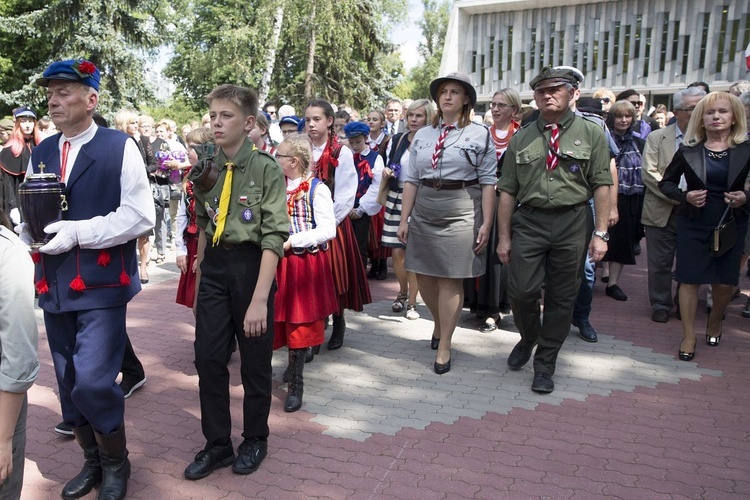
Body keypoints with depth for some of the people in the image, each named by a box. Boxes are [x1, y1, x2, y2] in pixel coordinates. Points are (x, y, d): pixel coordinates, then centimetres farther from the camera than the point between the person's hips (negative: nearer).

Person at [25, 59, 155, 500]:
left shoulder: (120, 147, -6)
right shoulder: (41, 152, 12)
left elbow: (140, 216, -13)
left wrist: (77, 232, -19)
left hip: (101, 284, -6)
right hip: (54, 285, 6)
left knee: (93, 383, -9)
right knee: (69, 384, 14)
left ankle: (116, 463, 17)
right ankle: (92, 461, 34)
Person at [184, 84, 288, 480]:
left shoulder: (266, 169, -11)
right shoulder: (206, 171, 5)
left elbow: (274, 235, -16)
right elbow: (203, 227, 15)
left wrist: (260, 298, -21)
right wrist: (199, 277, 14)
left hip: (251, 265, -4)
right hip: (213, 265, 5)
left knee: (255, 360, 9)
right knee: (207, 358, 6)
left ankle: (254, 440, 31)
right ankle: (217, 443, 26)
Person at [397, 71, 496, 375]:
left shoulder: (479, 134, 0)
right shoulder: (422, 135, 11)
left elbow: (488, 183, -3)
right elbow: (411, 180, 10)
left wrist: (486, 223, -9)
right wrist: (404, 220, 6)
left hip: (460, 213, -4)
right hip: (423, 213, 4)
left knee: (450, 280, -1)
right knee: (423, 275, 9)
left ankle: (444, 346, 12)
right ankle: (439, 323, 37)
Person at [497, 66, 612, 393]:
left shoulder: (591, 134, 3)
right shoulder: (521, 139, 7)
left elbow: (602, 186, -1)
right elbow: (508, 191, 7)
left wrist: (601, 233, -8)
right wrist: (504, 236, 4)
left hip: (573, 222, -1)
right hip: (529, 221, 1)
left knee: (562, 298, 6)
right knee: (521, 291, -5)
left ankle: (545, 364, 21)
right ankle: (528, 339, 27)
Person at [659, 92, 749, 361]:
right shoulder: (688, 151, 0)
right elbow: (666, 182, 7)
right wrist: (685, 196, -10)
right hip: (693, 225, 0)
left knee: (725, 282, 6)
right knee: (689, 279, 1)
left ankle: (715, 323, 37)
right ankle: (689, 337, 15)